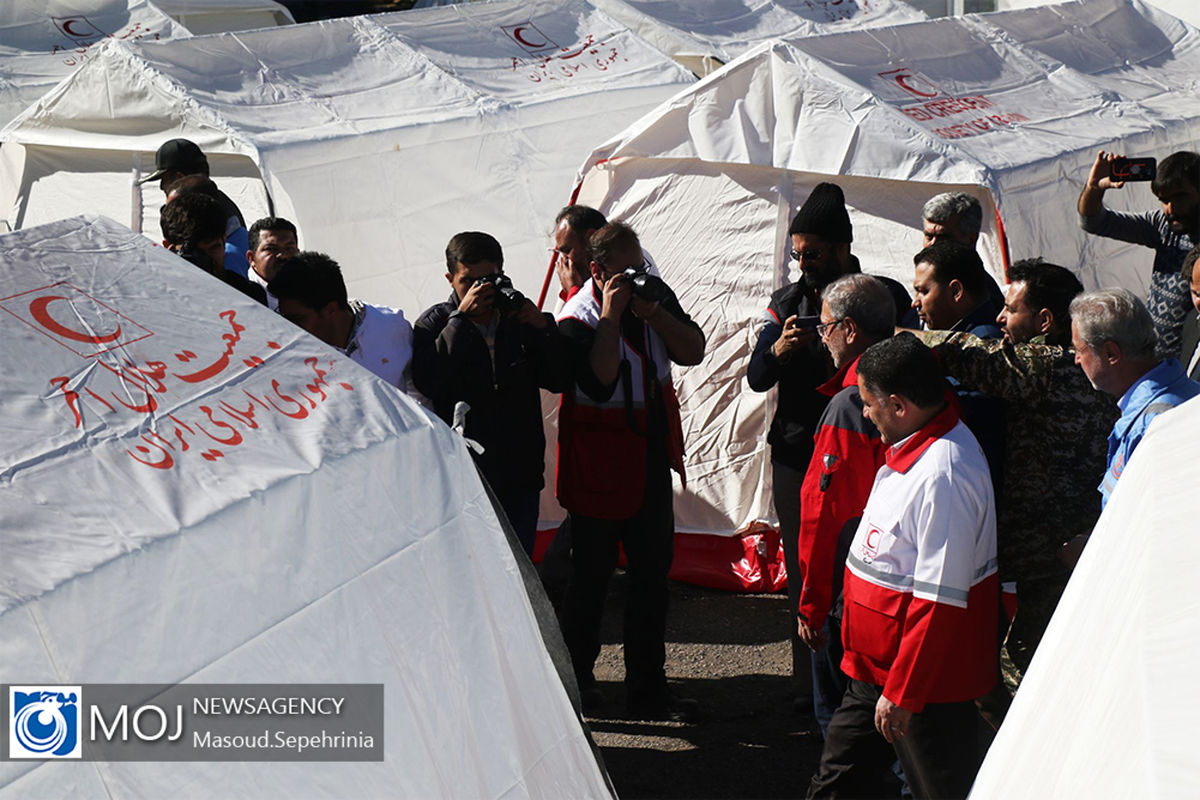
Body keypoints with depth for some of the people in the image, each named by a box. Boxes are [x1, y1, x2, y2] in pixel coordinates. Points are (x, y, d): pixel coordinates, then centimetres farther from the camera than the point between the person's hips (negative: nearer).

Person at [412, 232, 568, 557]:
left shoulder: (519, 320, 8)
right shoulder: (434, 324, 0)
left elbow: (558, 380, 3)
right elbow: (427, 382, -19)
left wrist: (543, 328, -12)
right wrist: (462, 317, -19)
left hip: (520, 473, 4)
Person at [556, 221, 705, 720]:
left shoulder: (654, 294, 4)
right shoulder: (577, 318, -15)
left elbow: (693, 352, 1)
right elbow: (600, 384, -28)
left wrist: (655, 315, -14)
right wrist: (612, 316, -28)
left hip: (651, 459, 6)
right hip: (599, 467, -6)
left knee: (653, 572, 8)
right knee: (591, 574, 5)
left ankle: (647, 689, 15)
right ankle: (576, 676, 22)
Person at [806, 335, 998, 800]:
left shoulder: (943, 476, -27)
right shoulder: (910, 450, 5)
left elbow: (940, 602, -27)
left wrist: (901, 692, -22)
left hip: (927, 682, -10)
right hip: (878, 666, 10)